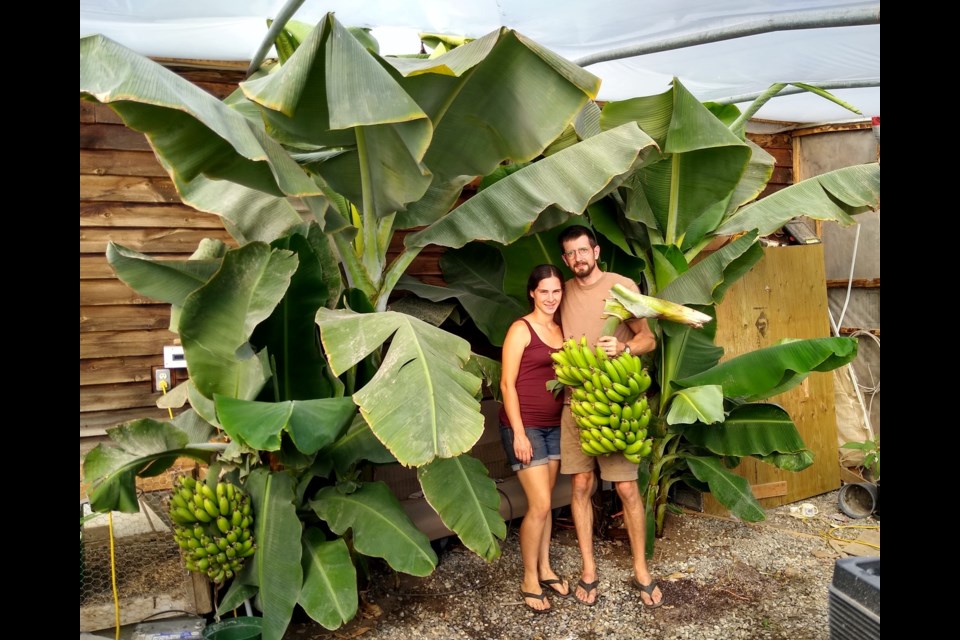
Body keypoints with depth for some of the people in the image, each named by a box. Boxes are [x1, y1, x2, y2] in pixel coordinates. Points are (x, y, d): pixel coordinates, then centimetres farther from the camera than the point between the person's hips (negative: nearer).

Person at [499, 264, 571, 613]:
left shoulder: (560, 330, 9)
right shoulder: (521, 329, -10)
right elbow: (507, 383, -12)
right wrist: (519, 432, -16)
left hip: (554, 425, 6)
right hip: (524, 426, -6)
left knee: (545, 501, 13)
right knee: (539, 505, -6)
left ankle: (545, 569, 28)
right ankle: (529, 580, 10)